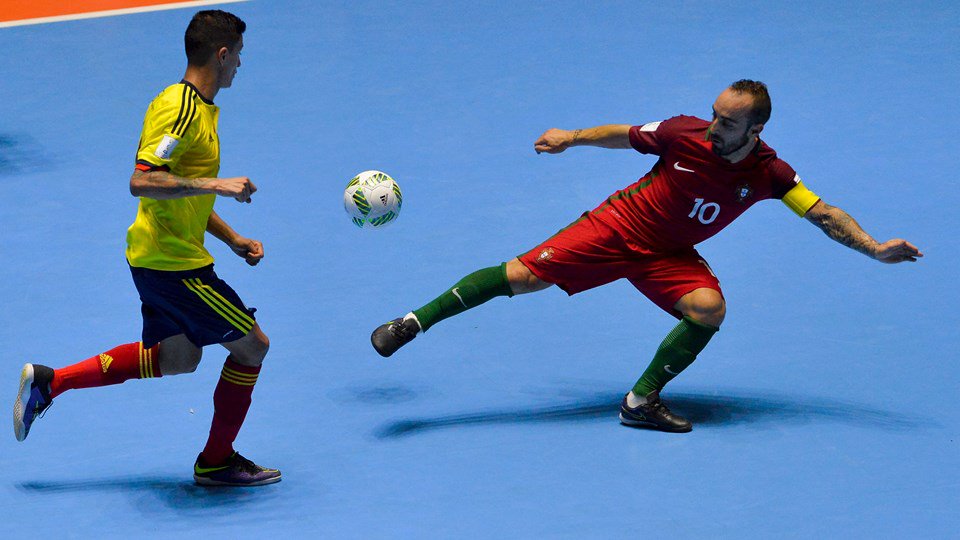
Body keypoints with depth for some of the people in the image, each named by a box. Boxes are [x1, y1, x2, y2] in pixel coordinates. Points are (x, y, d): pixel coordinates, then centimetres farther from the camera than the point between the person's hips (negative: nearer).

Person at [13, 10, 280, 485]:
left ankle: (48, 382, 23)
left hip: (161, 258, 10)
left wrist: (233, 240, 18)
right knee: (251, 345, 1)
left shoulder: (200, 107, 12)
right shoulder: (180, 108, -20)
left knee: (178, 358, 22)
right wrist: (216, 184, -30)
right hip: (173, 263, -10)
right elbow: (142, 182, -30)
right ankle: (217, 462, 14)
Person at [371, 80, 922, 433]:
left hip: (669, 257, 2)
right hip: (619, 226, -2)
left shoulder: (769, 173, -15)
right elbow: (625, 134, 0)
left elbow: (823, 213, -7)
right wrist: (572, 138, 7)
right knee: (521, 275, -14)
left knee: (709, 308, -27)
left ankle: (642, 401, -10)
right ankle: (414, 322, -3)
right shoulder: (685, 133, -19)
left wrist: (874, 247, -17)